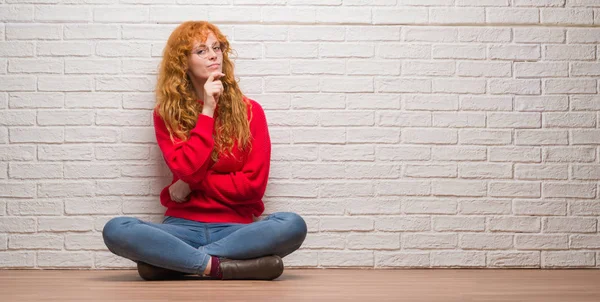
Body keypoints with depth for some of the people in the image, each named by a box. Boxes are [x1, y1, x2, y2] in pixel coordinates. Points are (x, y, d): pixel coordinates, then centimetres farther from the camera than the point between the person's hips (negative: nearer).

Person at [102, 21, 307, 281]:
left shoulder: (249, 111, 4)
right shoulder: (166, 114, 4)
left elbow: (253, 184, -3)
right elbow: (188, 170, -11)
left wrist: (191, 186, -6)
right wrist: (207, 111, -11)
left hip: (235, 227, 1)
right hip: (183, 225, -1)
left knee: (293, 225, -31)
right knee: (115, 230, -28)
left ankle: (170, 260, -24)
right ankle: (219, 266, -27)